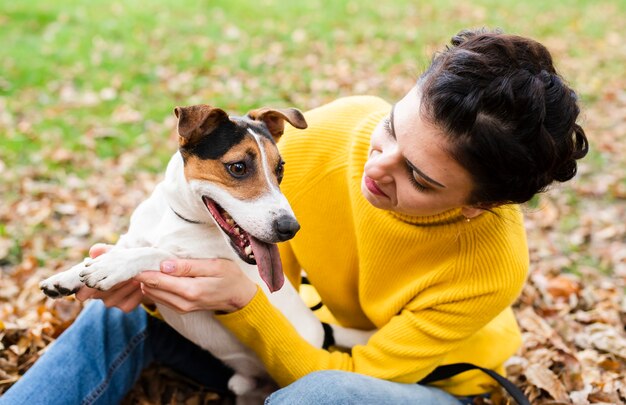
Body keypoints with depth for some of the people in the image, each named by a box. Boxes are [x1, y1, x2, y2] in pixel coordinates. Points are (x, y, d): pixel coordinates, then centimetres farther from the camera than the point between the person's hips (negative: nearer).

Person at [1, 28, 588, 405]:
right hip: (311, 335, 4)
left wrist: (241, 301, -41)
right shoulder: (330, 131, -24)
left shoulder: (490, 268, -33)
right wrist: (149, 266, -27)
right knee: (126, 310, -12)